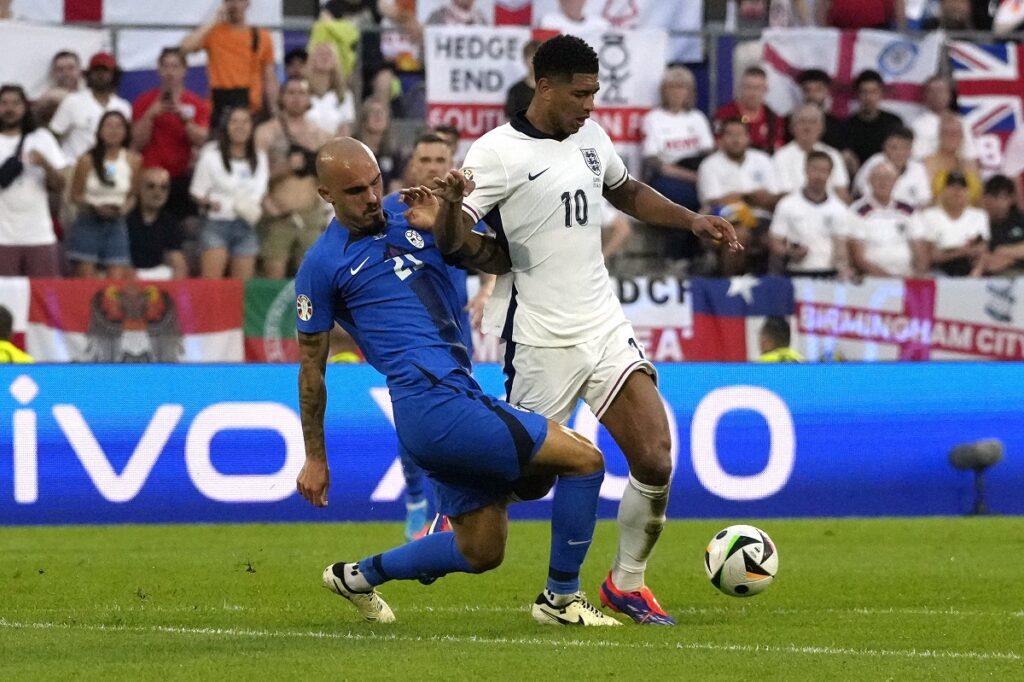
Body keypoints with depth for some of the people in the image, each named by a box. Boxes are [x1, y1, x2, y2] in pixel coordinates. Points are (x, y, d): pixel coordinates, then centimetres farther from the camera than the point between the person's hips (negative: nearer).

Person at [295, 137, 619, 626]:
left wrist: (450, 217, -5)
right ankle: (561, 599, 3)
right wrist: (315, 459, 7)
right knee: (584, 460, -9)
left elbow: (499, 262, 12)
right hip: (432, 404, -8)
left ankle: (358, 576, 32)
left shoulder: (412, 220, 15)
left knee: (481, 552, 15)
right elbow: (311, 366, 5)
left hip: (460, 397, 8)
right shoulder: (322, 265, -1)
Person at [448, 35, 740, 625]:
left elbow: (627, 193, 28)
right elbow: (453, 240, -20)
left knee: (655, 461, -4)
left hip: (607, 330, 6)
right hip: (542, 343, -6)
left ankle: (627, 583, 14)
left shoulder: (591, 137, 8)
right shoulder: (498, 152, -13)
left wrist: (691, 220, 15)